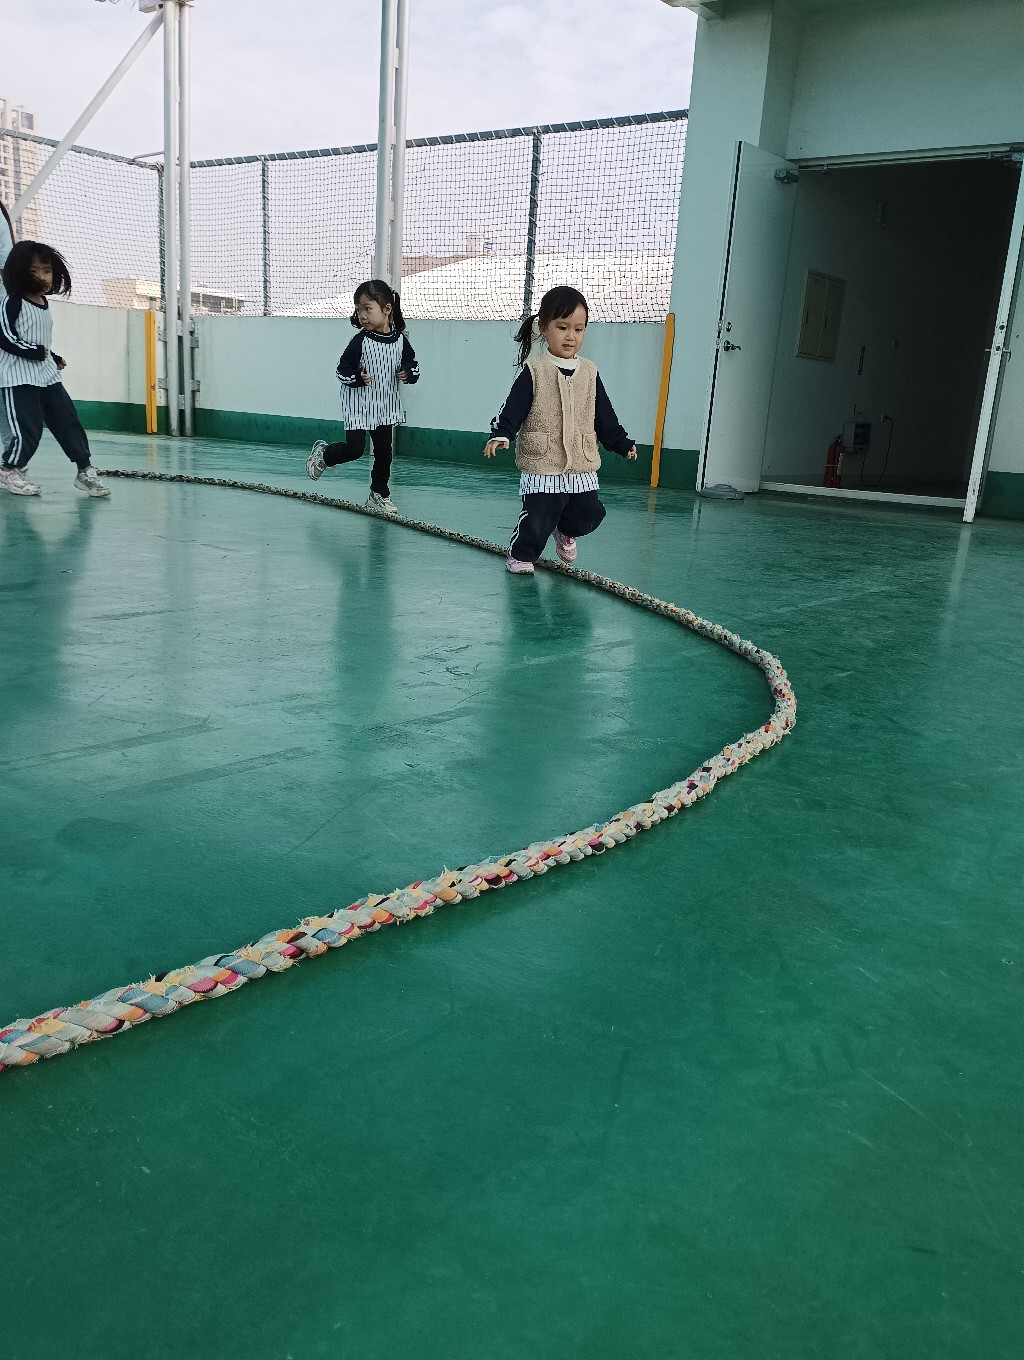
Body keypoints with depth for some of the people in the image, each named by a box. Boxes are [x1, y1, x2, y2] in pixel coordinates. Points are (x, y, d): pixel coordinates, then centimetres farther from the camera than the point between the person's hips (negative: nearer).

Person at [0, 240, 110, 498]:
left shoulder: (44, 305, 14)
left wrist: (53, 358, 11)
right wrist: (37, 352, -17)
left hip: (47, 375, 7)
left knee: (68, 420, 1)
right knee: (27, 428, -7)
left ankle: (85, 470, 5)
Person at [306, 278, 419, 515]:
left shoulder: (400, 340, -3)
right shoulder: (361, 340, -13)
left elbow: (412, 364, 10)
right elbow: (342, 369, -9)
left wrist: (408, 374, -12)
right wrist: (357, 378, -29)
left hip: (386, 405, 4)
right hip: (359, 405, -4)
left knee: (384, 451, 9)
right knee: (354, 448, -9)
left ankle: (379, 495, 21)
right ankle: (323, 454, 20)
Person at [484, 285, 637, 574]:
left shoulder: (589, 372, 8)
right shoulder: (534, 370, -5)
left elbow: (605, 416, 15)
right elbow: (513, 408, -10)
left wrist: (622, 443, 13)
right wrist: (501, 434, -25)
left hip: (582, 466, 4)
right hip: (541, 466, -4)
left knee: (588, 515, 8)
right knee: (537, 520, -5)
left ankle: (565, 531, 41)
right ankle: (520, 555, 22)